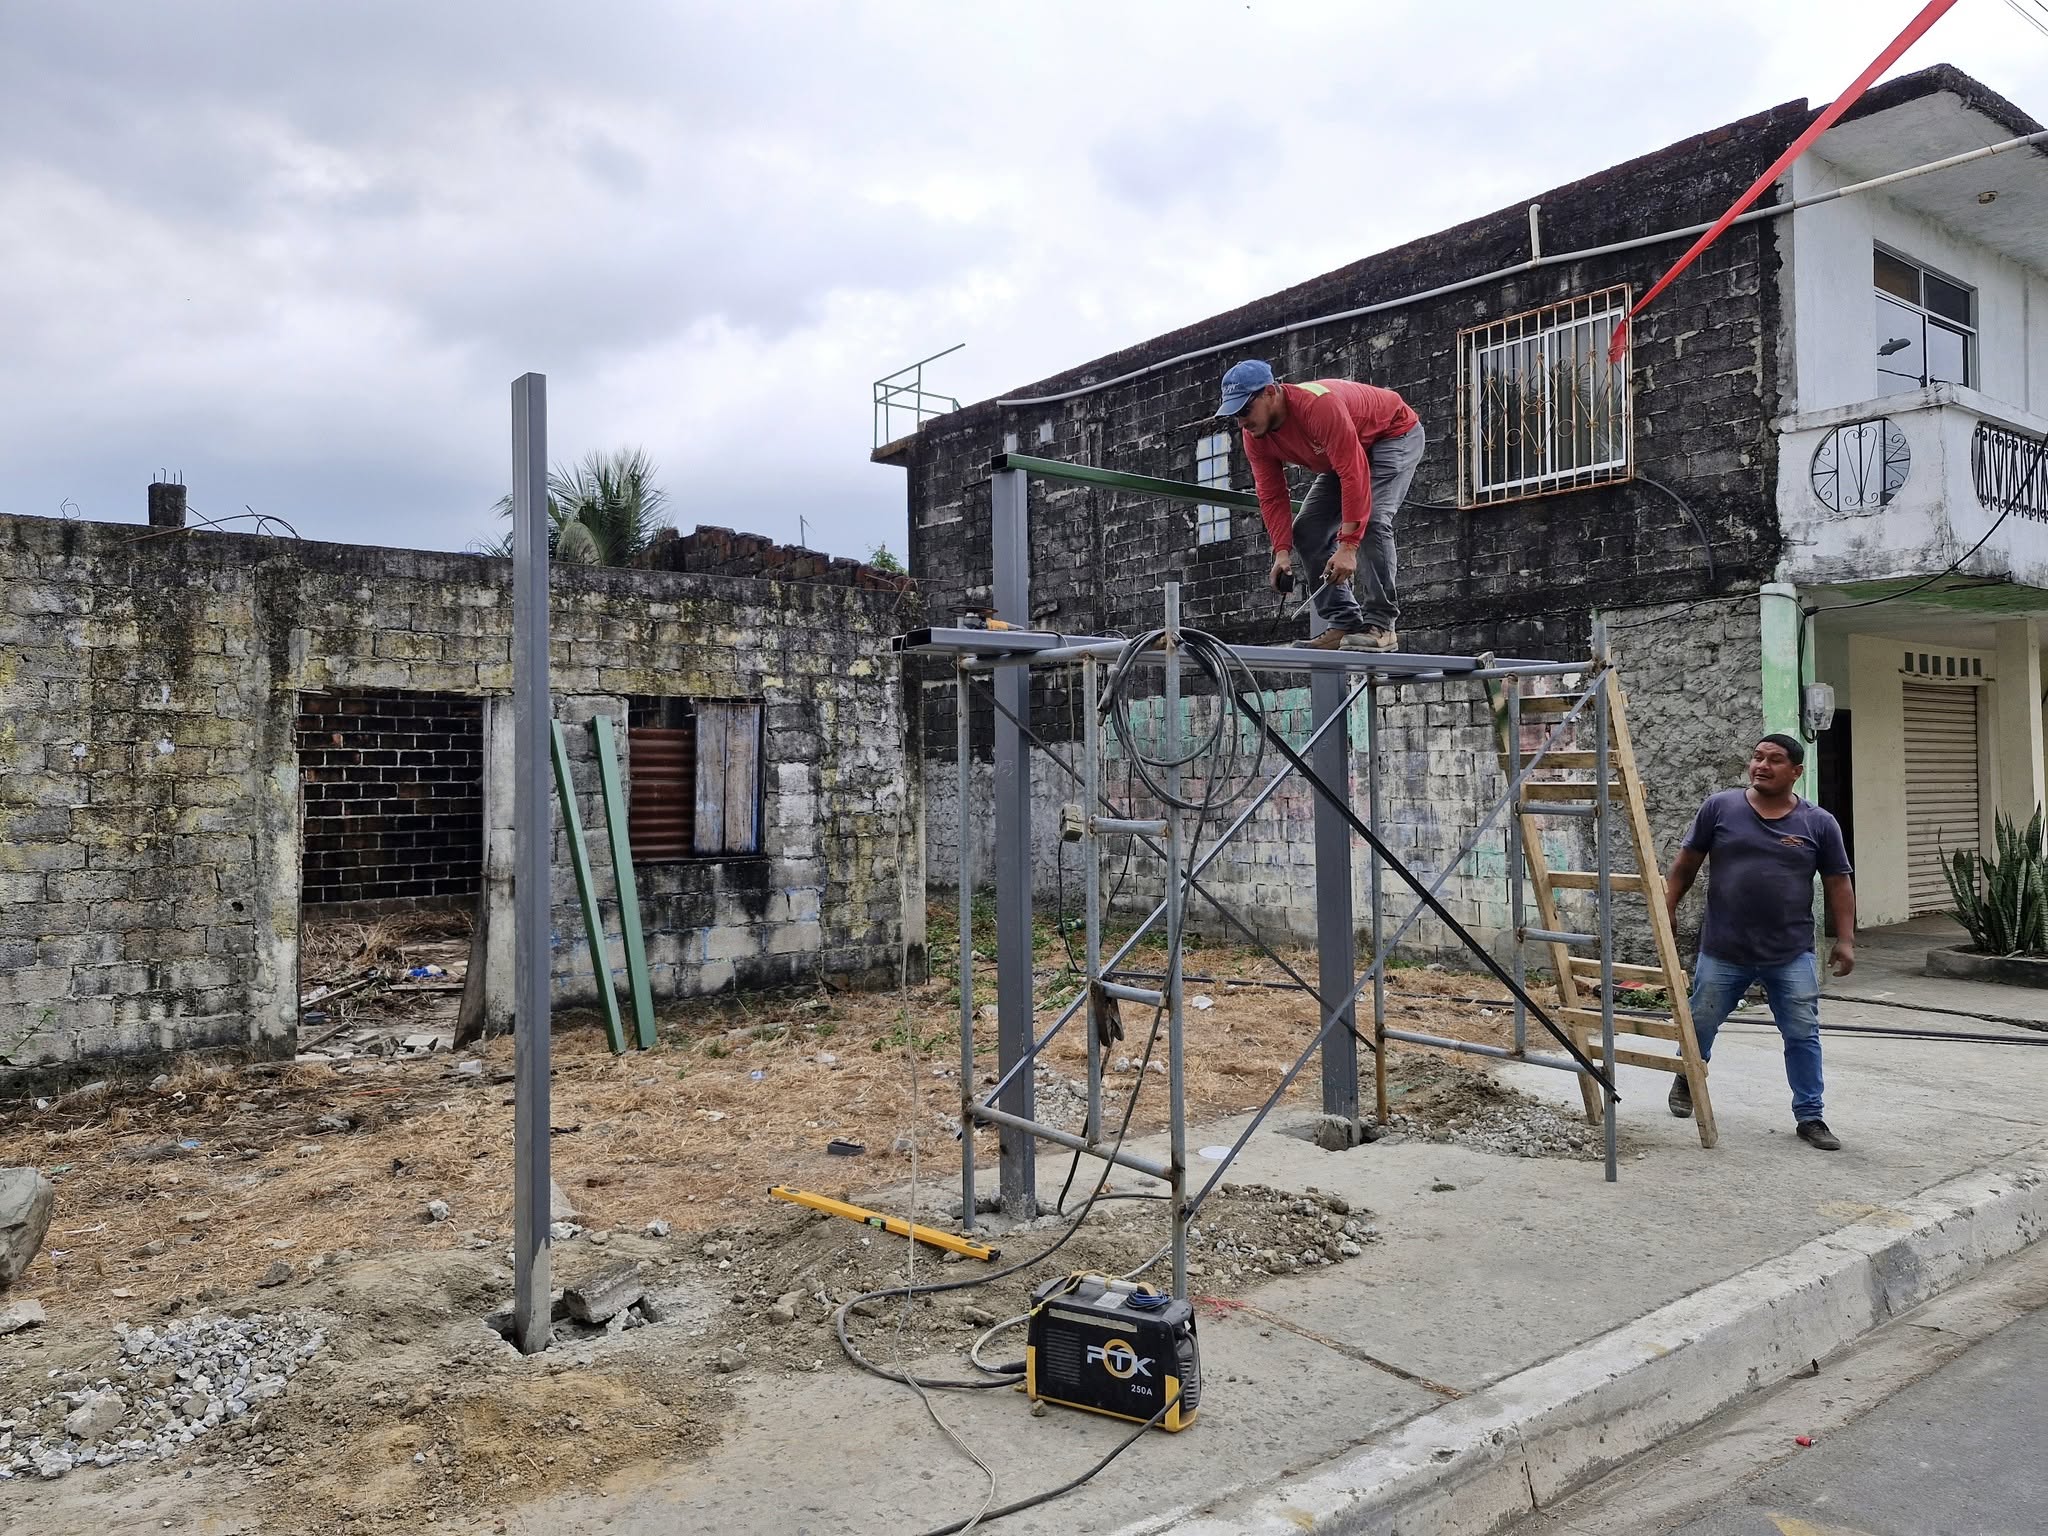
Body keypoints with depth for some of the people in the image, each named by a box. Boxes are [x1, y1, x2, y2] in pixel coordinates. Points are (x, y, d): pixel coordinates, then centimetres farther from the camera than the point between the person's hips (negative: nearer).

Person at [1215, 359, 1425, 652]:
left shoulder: (1318, 405, -40)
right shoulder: (1255, 436, -16)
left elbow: (1354, 475, -42)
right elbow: (1272, 498, -12)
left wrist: (1347, 547, -44)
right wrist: (1282, 553, -24)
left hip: (1395, 434, -8)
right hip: (1344, 452, 8)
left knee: (1372, 520, -28)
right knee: (1307, 531, -4)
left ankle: (1379, 624, -21)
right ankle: (1345, 623, -3)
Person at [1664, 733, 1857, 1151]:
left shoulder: (1819, 823, 0)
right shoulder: (1719, 807, -3)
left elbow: (1838, 885, 4)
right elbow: (1686, 862, 4)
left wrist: (1845, 940, -2)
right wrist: (1667, 907, 1)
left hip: (1791, 956, 0)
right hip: (1723, 952, 0)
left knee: (1803, 1035, 2)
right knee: (1700, 1023, 14)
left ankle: (1809, 1116, 15)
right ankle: (1687, 1082, 40)